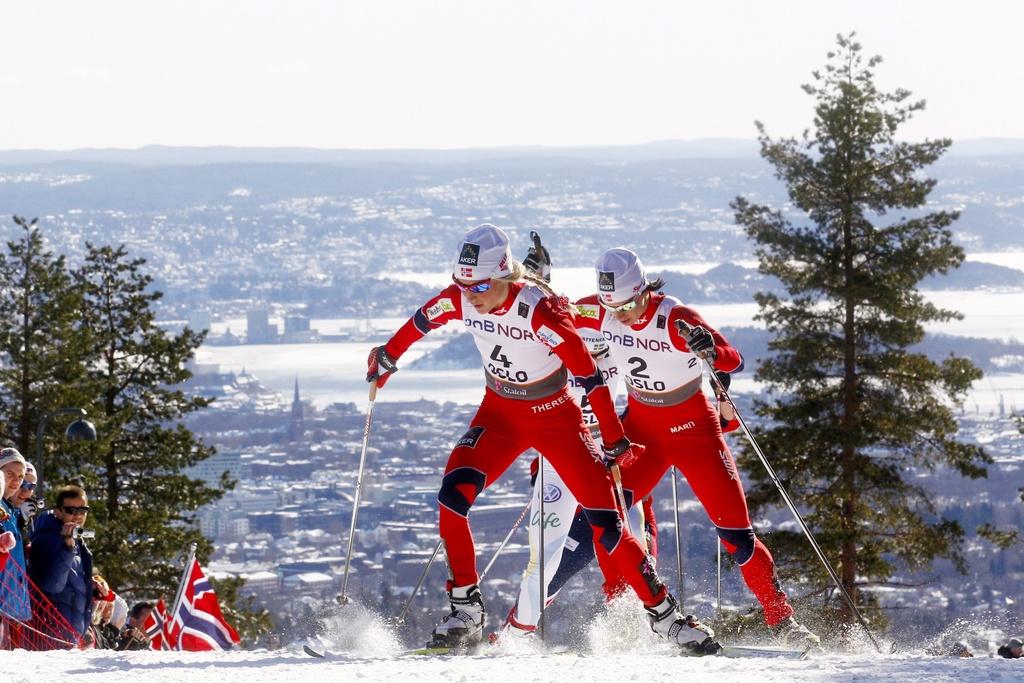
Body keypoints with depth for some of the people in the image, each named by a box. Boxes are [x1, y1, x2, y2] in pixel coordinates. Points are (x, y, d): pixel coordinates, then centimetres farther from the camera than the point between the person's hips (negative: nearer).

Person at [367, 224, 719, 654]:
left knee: (605, 523, -8)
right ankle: (465, 611, -9)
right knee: (452, 496, -19)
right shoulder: (459, 300, -15)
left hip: (555, 417, -4)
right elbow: (421, 322, 9)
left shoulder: (538, 309, -29)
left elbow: (589, 375, -25)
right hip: (500, 413, 4)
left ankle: (664, 615, 6)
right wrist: (387, 358, 24)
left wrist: (614, 442, -22)